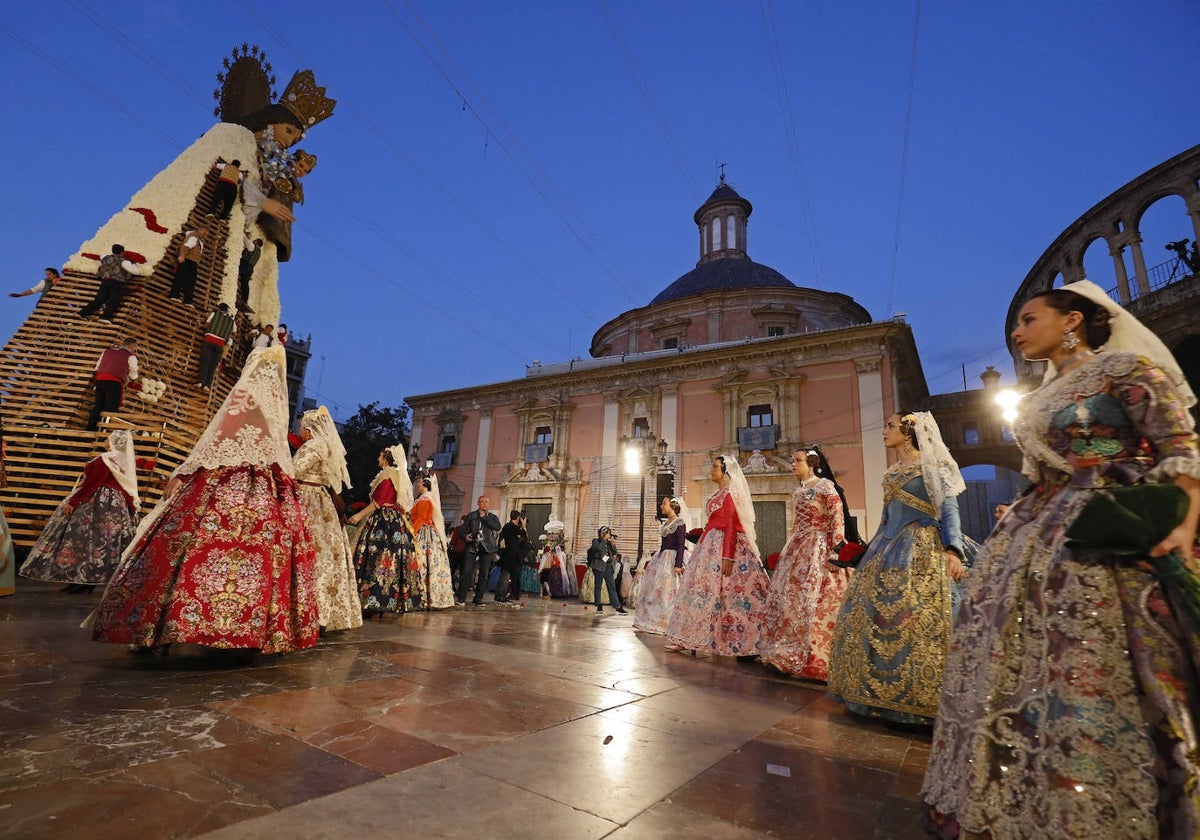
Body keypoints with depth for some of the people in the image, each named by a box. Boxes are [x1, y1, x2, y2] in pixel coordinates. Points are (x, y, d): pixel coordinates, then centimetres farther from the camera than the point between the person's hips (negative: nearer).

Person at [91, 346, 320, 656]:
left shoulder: (244, 392, -2)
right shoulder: (280, 401, 17)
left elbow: (217, 438, -8)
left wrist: (183, 474, -6)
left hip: (227, 482, -6)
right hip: (270, 491, 7)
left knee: (195, 542, -4)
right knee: (265, 554, 2)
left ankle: (156, 630, -2)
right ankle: (256, 634, 5)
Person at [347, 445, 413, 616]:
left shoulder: (387, 474, -5)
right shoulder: (401, 476, 20)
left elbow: (379, 501, -15)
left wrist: (360, 514, -12)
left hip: (382, 522, -9)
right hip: (397, 523, 9)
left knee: (376, 559, -9)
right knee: (392, 560, 5)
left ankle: (373, 605, -11)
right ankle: (388, 603, 7)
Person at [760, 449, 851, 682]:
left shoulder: (825, 486, -7)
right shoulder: (797, 491, 15)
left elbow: (838, 519, -13)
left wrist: (836, 551, -20)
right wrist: (789, 548, 20)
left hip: (819, 547, -8)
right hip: (798, 548, 8)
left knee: (816, 601, -8)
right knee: (790, 597, 7)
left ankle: (817, 660, 1)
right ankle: (790, 654, 17)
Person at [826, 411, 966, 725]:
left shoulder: (932, 466, -4)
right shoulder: (892, 472, 17)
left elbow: (949, 509, -11)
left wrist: (952, 550, -23)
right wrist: (869, 550, 20)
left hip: (920, 550, -8)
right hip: (888, 550, 8)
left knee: (913, 621, -10)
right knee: (875, 618, 7)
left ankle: (918, 697, 2)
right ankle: (882, 691, 18)